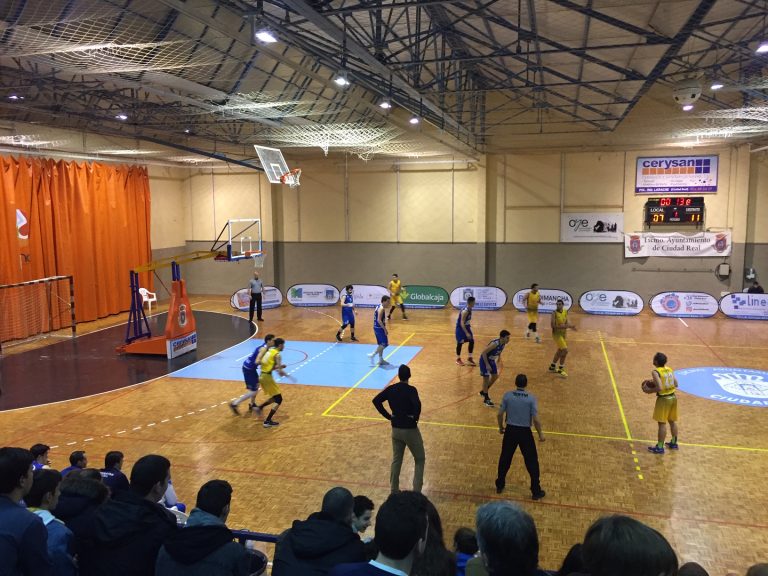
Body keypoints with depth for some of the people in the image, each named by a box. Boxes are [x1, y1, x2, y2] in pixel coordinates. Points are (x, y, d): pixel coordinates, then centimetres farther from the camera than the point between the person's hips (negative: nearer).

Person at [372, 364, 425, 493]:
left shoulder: (391, 389, -1)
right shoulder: (411, 390, -16)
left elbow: (376, 401, -3)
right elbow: (417, 404, -33)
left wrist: (388, 416, 1)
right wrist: (415, 417, -14)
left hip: (396, 429, 5)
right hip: (410, 430, -5)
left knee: (396, 460, 19)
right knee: (420, 459, 12)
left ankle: (394, 490, 25)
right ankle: (416, 491, 6)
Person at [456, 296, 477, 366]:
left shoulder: (470, 309, 0)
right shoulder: (465, 311, -28)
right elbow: (462, 323, -29)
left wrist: (469, 330, 20)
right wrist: (466, 333, -30)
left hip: (466, 326, 9)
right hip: (460, 327, -9)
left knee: (472, 341, 7)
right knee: (460, 343, 2)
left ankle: (469, 358, 17)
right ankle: (458, 359, 18)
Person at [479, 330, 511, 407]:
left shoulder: (503, 344, -7)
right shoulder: (494, 344, -33)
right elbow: (484, 353, -29)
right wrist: (487, 365, -27)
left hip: (491, 360, 9)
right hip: (484, 360, -8)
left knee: (495, 376, 15)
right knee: (486, 379, -2)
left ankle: (484, 392, 34)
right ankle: (486, 399, 11)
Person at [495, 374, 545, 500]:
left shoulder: (507, 395, -7)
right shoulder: (531, 398, -13)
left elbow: (499, 415, -3)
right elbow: (536, 420, -14)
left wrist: (501, 427, 16)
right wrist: (540, 434, 1)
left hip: (510, 430, 2)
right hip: (525, 432, -2)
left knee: (505, 459, 18)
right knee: (532, 461, 11)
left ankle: (499, 485, 31)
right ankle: (536, 491, 17)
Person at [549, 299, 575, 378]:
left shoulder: (565, 312, 1)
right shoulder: (554, 313, -19)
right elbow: (553, 325, -23)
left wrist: (570, 326, -7)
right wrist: (565, 326, -31)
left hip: (563, 333, 8)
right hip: (557, 334, -8)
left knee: (560, 350, 19)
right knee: (565, 350, -14)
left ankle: (552, 367, 37)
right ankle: (561, 369, 1)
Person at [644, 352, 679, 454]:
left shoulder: (655, 372, -17)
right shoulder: (670, 369, 6)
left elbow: (659, 388, -24)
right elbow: (676, 384, 9)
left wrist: (650, 390, -8)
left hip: (663, 399, -8)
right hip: (673, 397, 8)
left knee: (662, 423, -2)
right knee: (672, 421, 19)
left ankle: (660, 447, 4)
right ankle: (674, 443, 32)